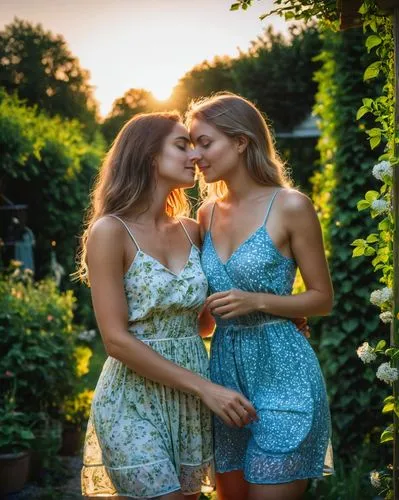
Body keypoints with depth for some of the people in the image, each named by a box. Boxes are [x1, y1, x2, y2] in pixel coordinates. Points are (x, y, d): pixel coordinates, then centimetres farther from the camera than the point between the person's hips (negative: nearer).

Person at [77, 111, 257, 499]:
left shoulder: (191, 231, 6)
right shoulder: (111, 231, -11)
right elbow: (116, 339, -16)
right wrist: (204, 387, -18)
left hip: (192, 405, 6)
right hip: (135, 404, -6)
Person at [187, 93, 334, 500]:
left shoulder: (289, 206, -9)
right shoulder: (208, 212, 8)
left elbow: (322, 299, -5)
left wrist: (258, 301, -17)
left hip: (282, 373, -6)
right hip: (224, 369, 6)